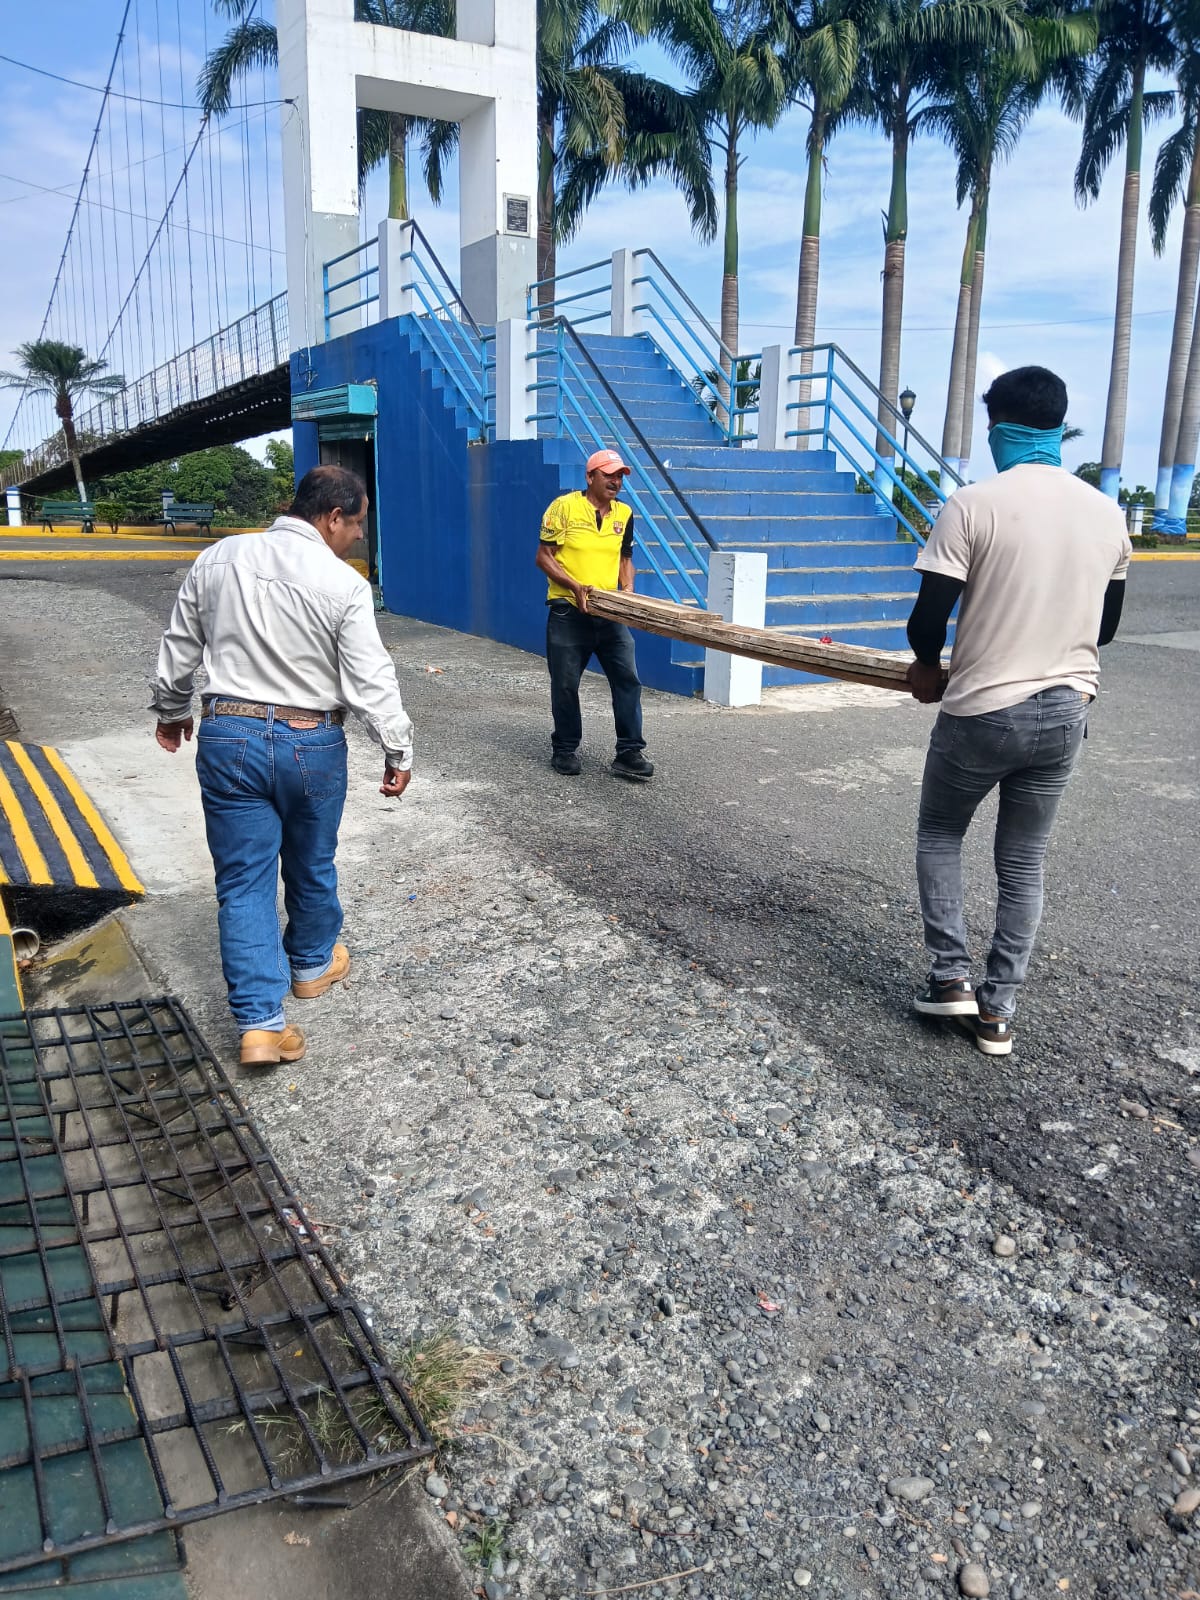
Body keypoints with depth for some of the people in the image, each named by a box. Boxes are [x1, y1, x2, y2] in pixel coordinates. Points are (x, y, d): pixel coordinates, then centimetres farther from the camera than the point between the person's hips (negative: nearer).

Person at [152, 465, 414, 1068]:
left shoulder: (217, 559, 1)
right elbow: (371, 681, -11)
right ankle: (311, 965, 43)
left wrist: (171, 710, 27)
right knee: (311, 867, 20)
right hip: (311, 743, -2)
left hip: (228, 736, 3)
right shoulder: (343, 583, -12)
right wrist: (398, 751, 0)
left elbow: (178, 649, 11)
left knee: (243, 881, 6)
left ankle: (260, 1023, 4)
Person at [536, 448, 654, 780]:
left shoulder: (624, 514, 9)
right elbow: (544, 556, -6)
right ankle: (564, 750, 21)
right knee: (566, 685, 5)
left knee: (628, 680, -4)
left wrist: (628, 588, -1)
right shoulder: (564, 506, -6)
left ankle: (629, 753, 2)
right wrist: (575, 586, -18)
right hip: (568, 612, -4)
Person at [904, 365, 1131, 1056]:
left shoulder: (973, 505, -14)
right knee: (1024, 864, 15)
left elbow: (929, 618, -13)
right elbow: (1106, 626, 13)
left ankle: (951, 977, 13)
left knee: (939, 836, 19)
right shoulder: (1108, 513, 3)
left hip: (982, 711, -4)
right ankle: (998, 1010, 19)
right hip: (1066, 712, 4)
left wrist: (928, 665, 8)